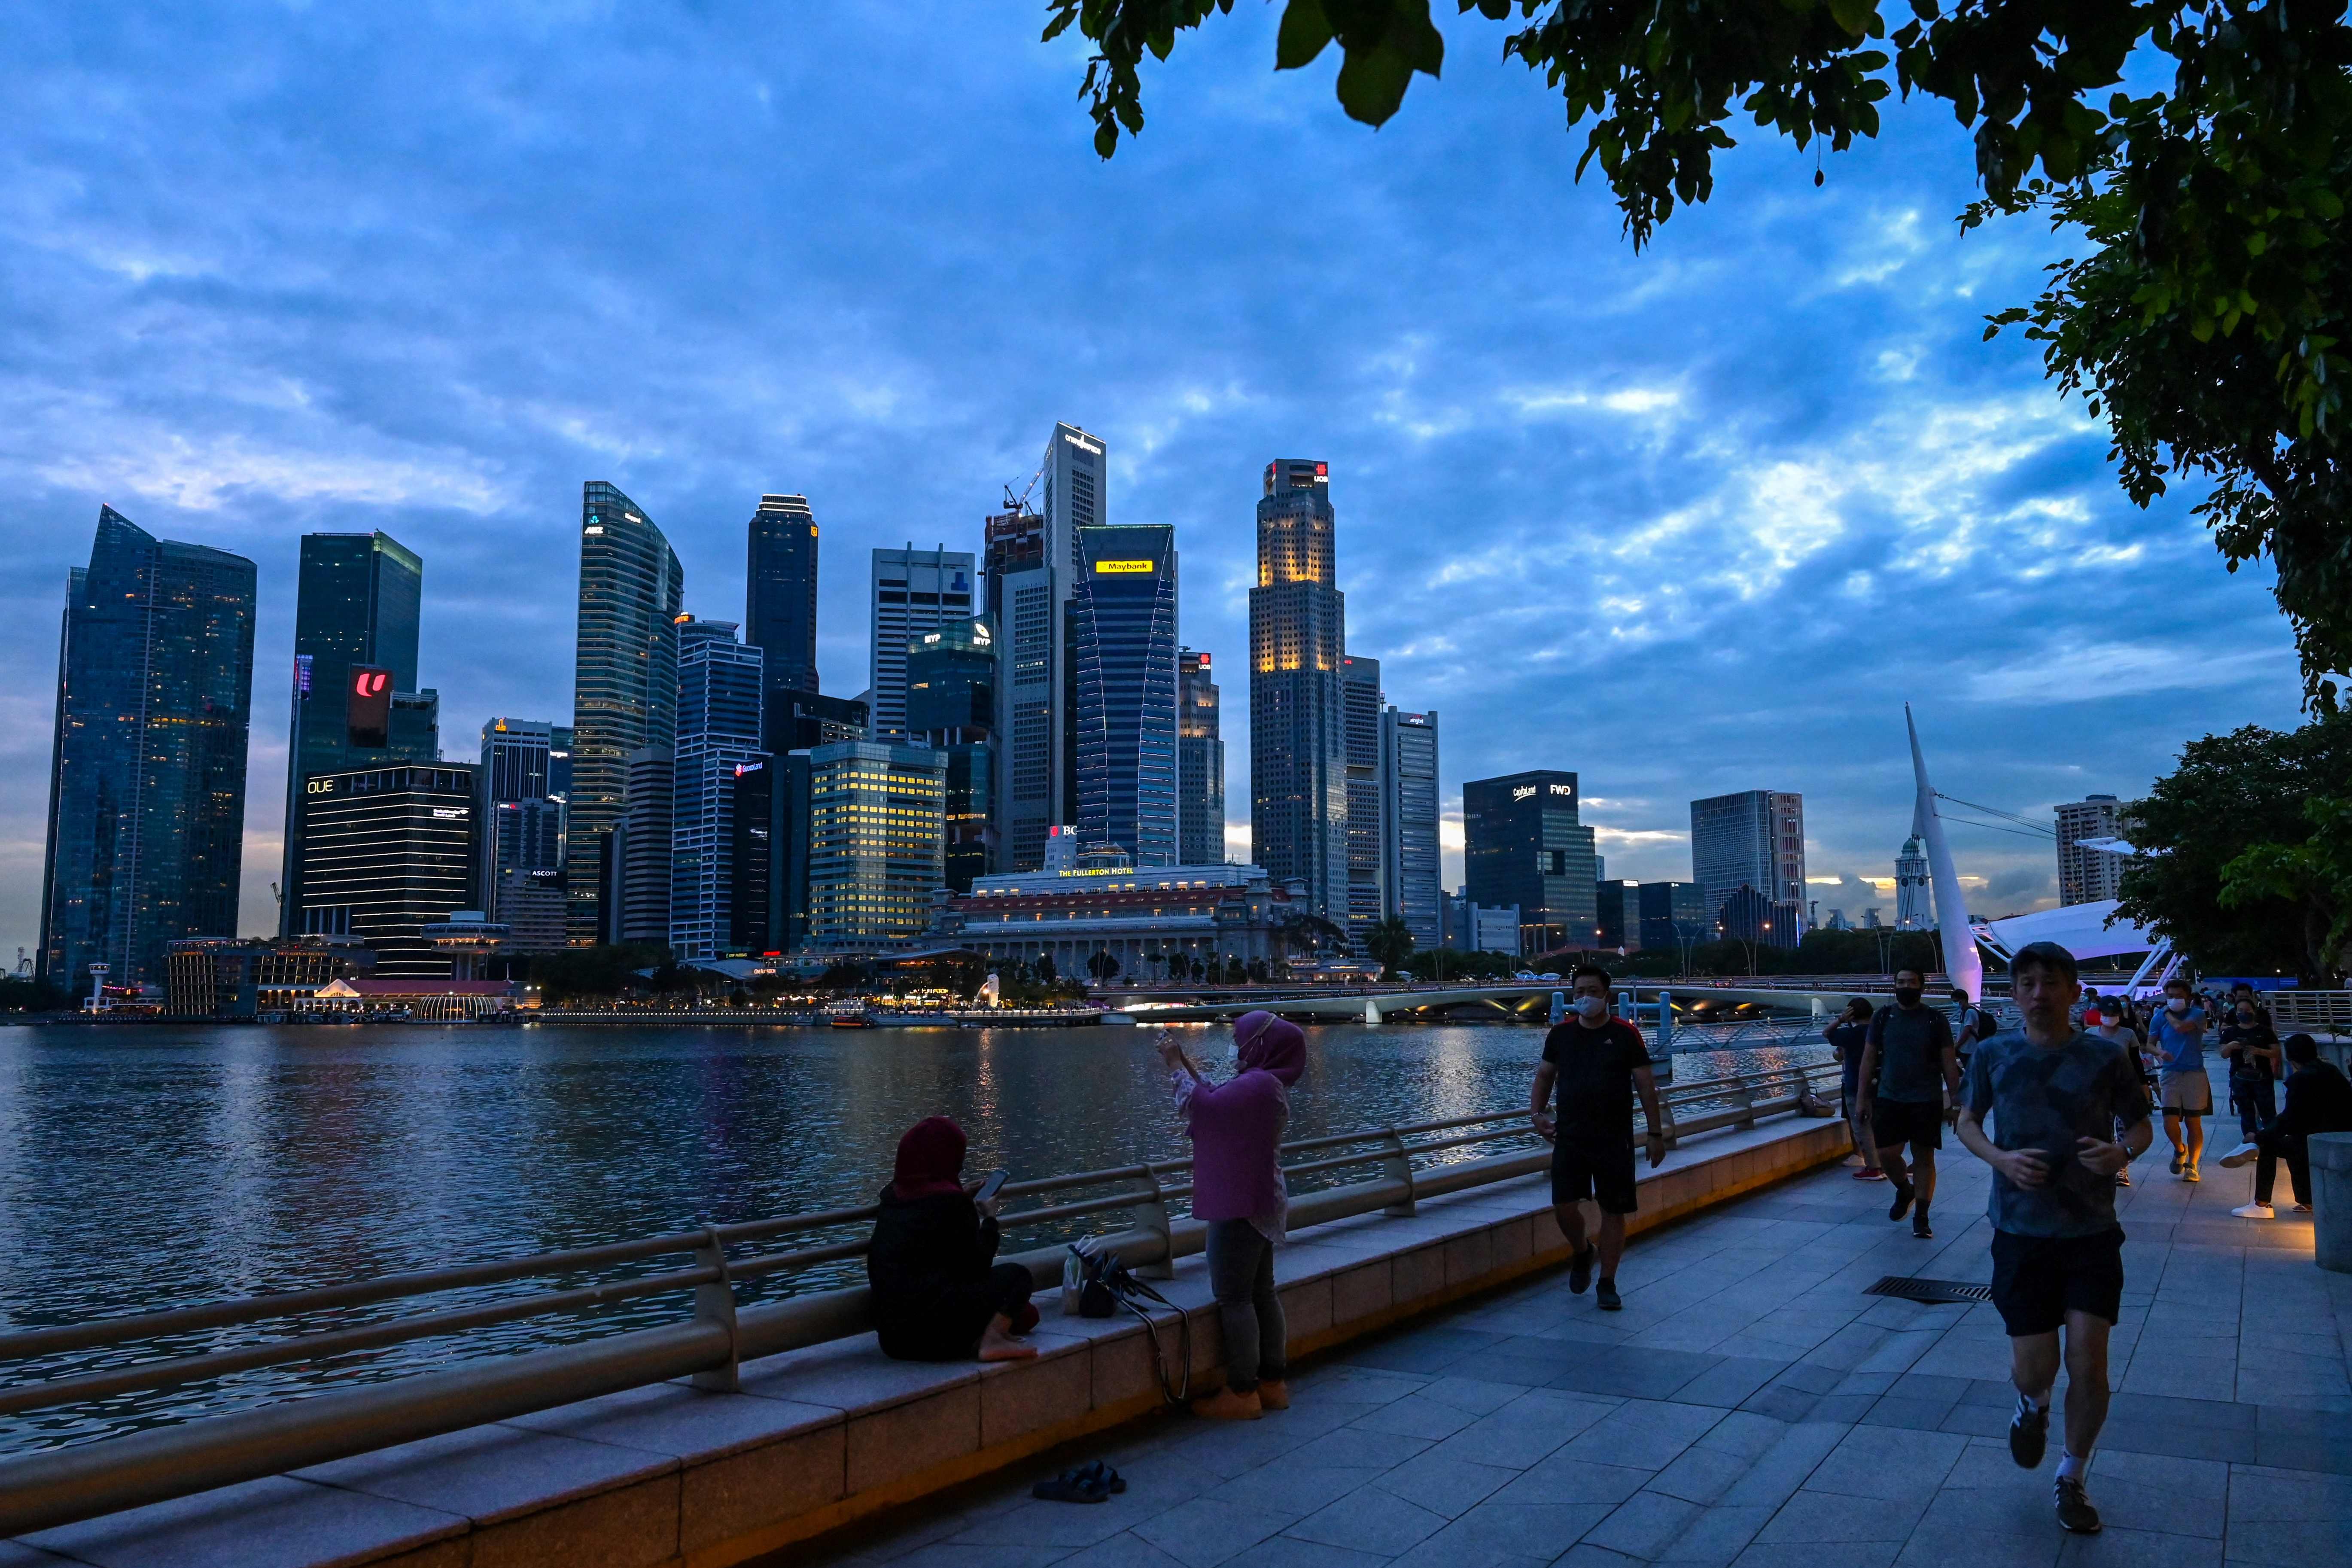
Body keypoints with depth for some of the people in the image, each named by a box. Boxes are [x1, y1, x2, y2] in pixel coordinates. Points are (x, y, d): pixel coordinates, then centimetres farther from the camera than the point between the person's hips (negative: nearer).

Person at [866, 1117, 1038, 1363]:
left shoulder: (892, 1196, 12)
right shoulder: (951, 1201, -10)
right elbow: (978, 1266, -1)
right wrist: (990, 1219, 14)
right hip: (936, 1331, -9)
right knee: (1016, 1275, 6)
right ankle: (993, 1338, -15)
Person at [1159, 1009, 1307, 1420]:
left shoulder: (1255, 1085, -21)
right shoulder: (1269, 1085, 11)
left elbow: (1201, 1106, -26)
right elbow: (1219, 1101, 18)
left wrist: (1177, 1066, -13)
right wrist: (1188, 1065, 14)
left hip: (1240, 1206, -10)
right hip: (1260, 1202, 10)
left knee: (1234, 1297, -4)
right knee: (1262, 1293, 14)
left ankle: (1242, 1393, 1)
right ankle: (1273, 1382, 20)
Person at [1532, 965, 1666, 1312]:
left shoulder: (1625, 1035, -2)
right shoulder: (1560, 1034, 5)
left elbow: (1646, 1085, 0)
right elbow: (1545, 1075, 14)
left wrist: (1656, 1132, -1)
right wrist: (1536, 1113, -1)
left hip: (1615, 1140, -2)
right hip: (1569, 1137, 2)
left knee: (1613, 1211, 3)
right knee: (1563, 1206, -6)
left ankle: (1607, 1285, 16)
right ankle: (1581, 1253, 26)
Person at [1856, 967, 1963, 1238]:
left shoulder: (1937, 1020, 1)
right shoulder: (1882, 1017, 4)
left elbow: (1949, 1063, 2)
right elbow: (1869, 1059, 5)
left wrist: (1956, 1099, -3)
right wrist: (1864, 1098, 2)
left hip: (1927, 1101, -1)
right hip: (1889, 1099, 1)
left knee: (1924, 1156, 2)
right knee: (1887, 1154, -4)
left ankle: (1921, 1216, 11)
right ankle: (1904, 1190, 26)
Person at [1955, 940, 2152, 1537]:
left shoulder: (2106, 1056, -5)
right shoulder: (1994, 1055, -3)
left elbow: (2141, 1127, 6)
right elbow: (1967, 1122, 9)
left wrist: (2122, 1151, -17)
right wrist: (2001, 1159, -12)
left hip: (2093, 1233, 0)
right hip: (2021, 1232, 0)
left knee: (2088, 1365, -3)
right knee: (2034, 1369, 1)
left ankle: (2072, 1480, 23)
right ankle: (2033, 1406, 41)